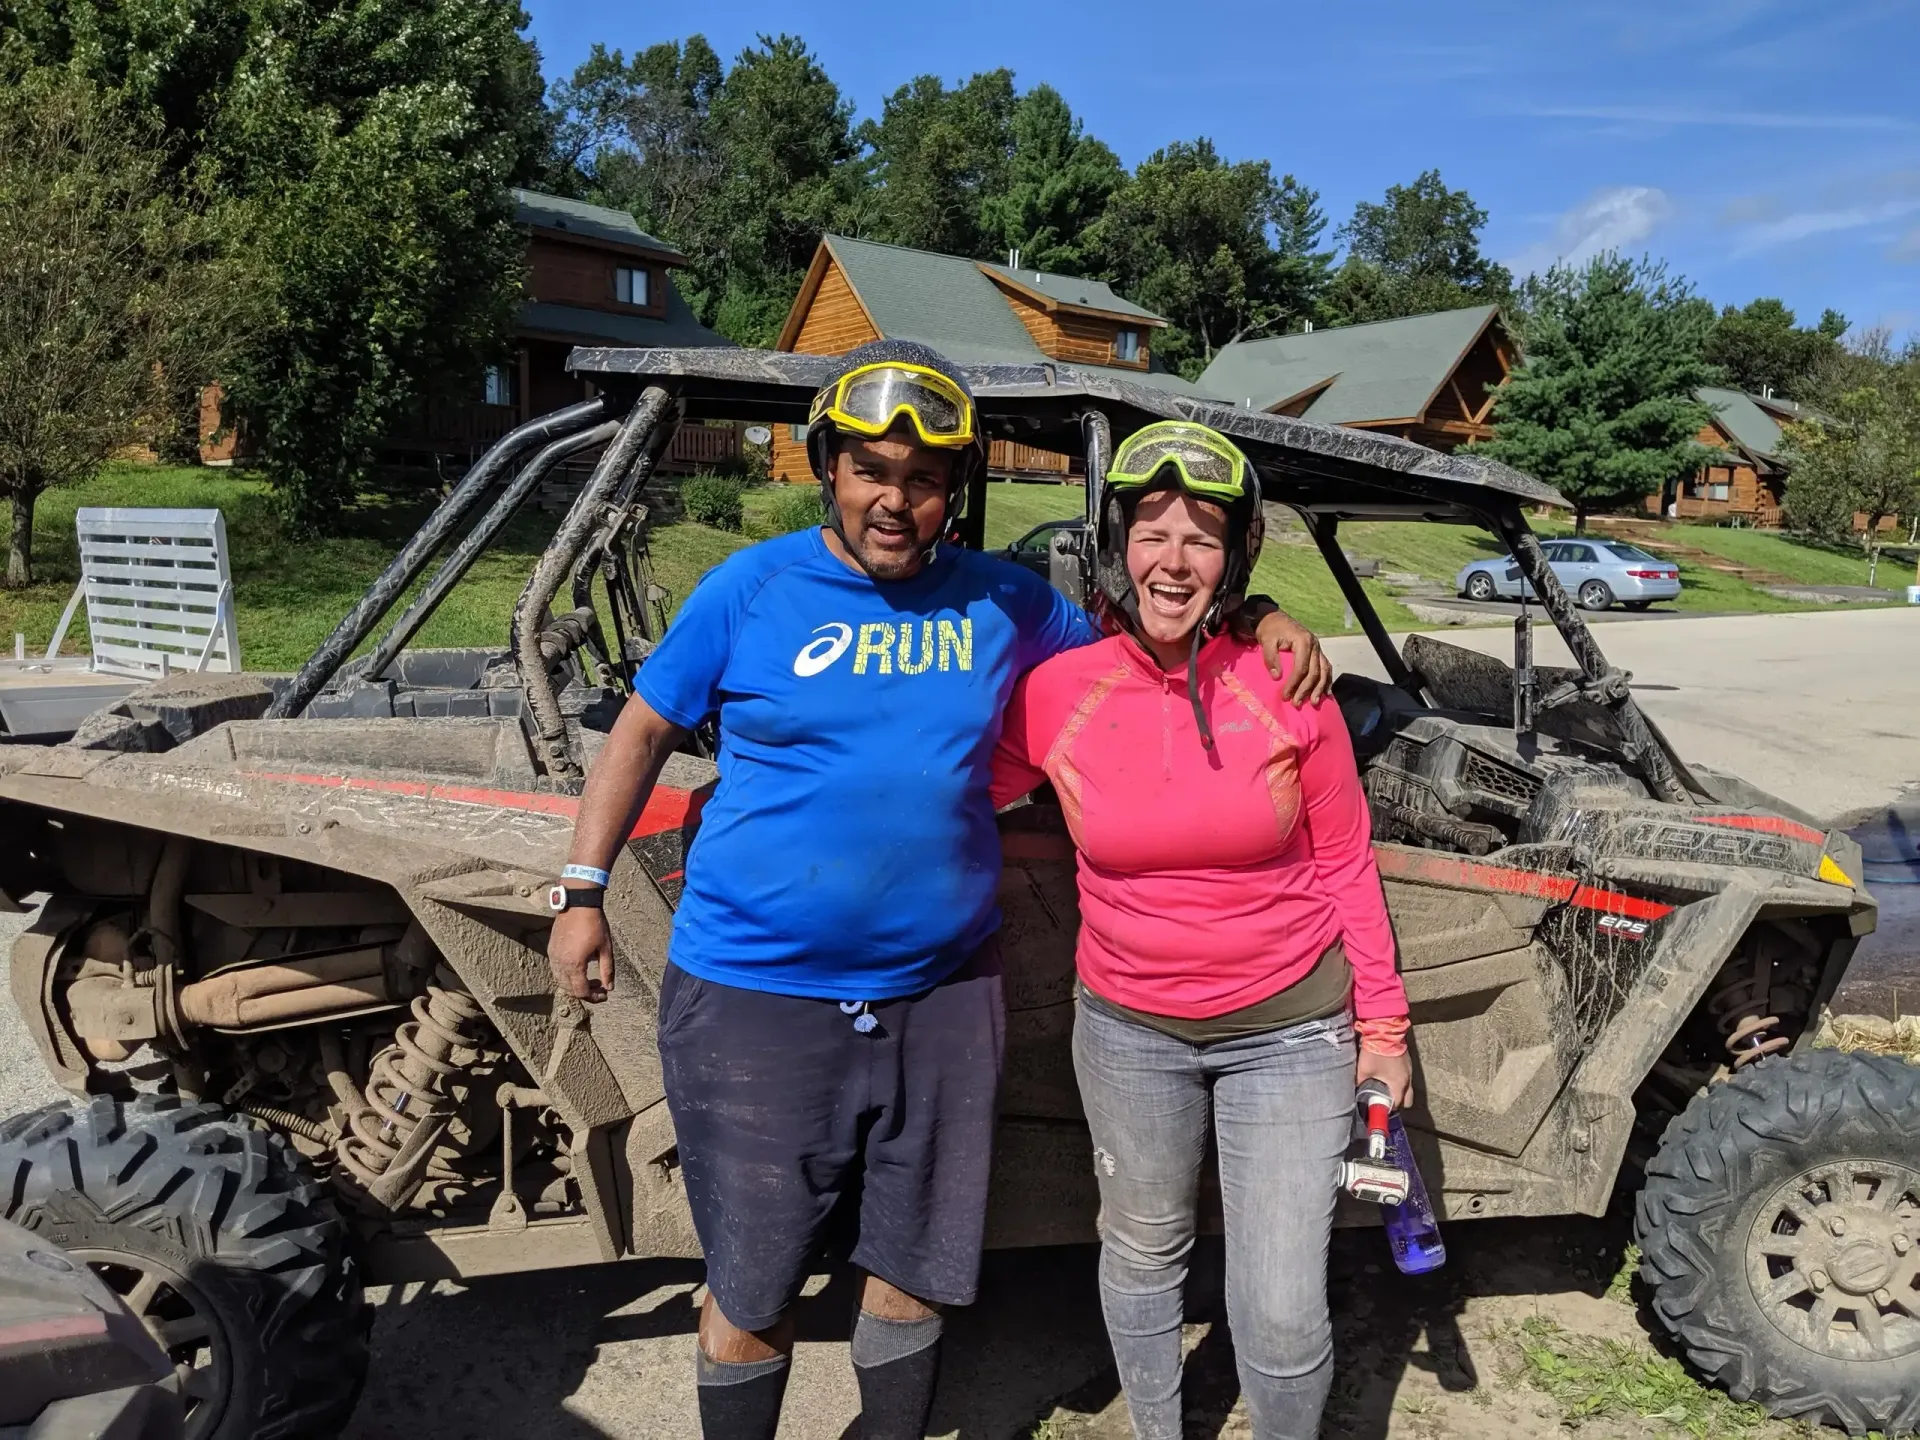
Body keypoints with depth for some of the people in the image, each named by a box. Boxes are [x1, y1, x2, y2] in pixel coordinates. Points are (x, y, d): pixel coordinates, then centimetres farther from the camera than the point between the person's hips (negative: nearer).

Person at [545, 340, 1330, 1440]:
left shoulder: (1003, 602, 2)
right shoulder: (752, 588, -4)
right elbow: (644, 731, 5)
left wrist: (1262, 621, 2)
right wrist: (584, 891, 2)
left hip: (943, 995, 3)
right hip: (756, 997, -2)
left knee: (913, 1269, 18)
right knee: (751, 1287, 12)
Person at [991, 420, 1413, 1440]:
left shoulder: (1285, 688, -12)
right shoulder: (1056, 692, -10)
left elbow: (1345, 864, -2)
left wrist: (1383, 1022, 1)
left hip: (1291, 1030, -1)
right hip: (1130, 1030, 2)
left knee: (1283, 1316, 1)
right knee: (1142, 1255, 21)